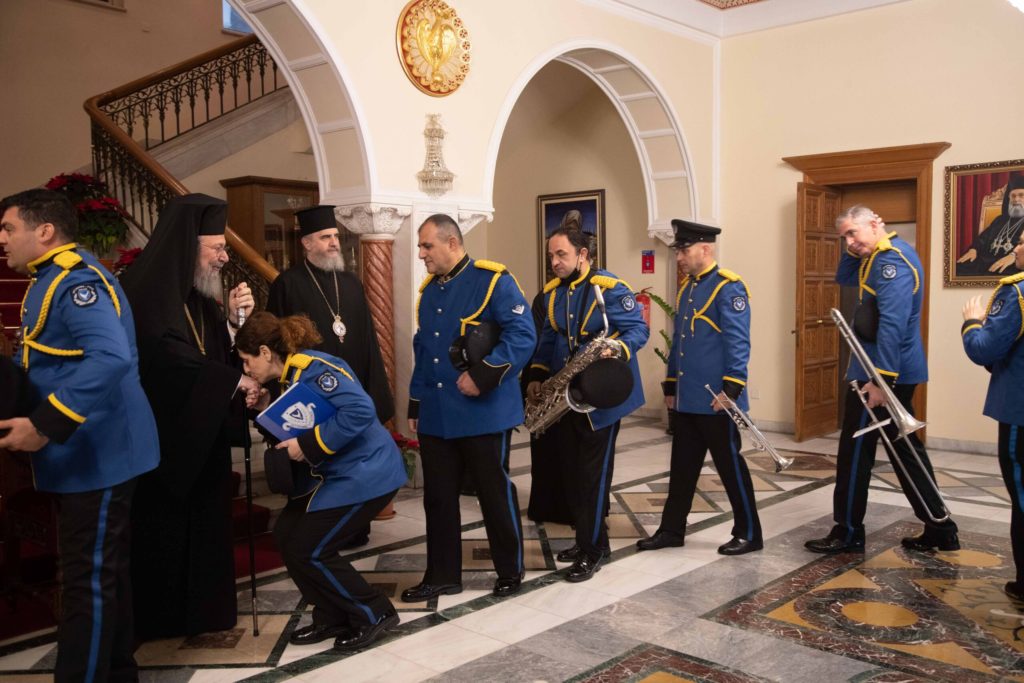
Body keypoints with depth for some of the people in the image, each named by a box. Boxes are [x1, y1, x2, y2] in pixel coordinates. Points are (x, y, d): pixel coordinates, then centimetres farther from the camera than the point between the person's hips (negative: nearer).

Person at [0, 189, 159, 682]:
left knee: (88, 579, -1)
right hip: (84, 452, 11)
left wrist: (44, 426, -32)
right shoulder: (54, 280, 15)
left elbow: (110, 359, -33)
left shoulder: (76, 281, -18)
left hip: (96, 454, -11)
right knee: (102, 571, 19)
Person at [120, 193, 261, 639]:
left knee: (203, 526, 13)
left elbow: (217, 355, 11)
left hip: (200, 437, 9)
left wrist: (233, 320, -6)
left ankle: (200, 613, 25)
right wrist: (233, 380, -20)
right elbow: (169, 358, -28)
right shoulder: (145, 290, -17)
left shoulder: (197, 295, 12)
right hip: (161, 438, -9)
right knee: (165, 531, 3)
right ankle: (159, 619, 18)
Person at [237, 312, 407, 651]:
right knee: (286, 534, 9)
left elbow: (360, 410, -32)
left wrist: (309, 445, -26)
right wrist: (266, 411, -2)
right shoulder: (290, 375, 10)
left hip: (365, 473, -10)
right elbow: (294, 428, 14)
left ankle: (374, 614, 11)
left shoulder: (314, 367, -21)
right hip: (333, 473, 10)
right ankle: (332, 617, 21)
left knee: (307, 550, -6)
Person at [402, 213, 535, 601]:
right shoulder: (429, 290, 13)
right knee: (438, 497, 11)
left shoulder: (493, 280, -9)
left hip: (484, 414, -6)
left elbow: (522, 335, -17)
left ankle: (510, 572, 23)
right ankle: (442, 576, 24)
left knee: (495, 493, 6)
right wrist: (415, 405, 17)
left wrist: (482, 375, -23)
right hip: (436, 417, 7)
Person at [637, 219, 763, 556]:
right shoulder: (685, 289, 13)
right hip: (686, 400, 8)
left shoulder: (729, 287, -12)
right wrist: (670, 388, 17)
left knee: (730, 467, 4)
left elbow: (738, 343, -18)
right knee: (682, 468, 14)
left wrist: (731, 389, -22)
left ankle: (749, 533, 17)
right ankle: (672, 530, 24)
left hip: (715, 400, -8)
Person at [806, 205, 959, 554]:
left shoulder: (892, 260, -18)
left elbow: (892, 324, -26)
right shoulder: (879, 257, 13)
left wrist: (880, 379, -28)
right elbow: (844, 278, 25)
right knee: (905, 448, 15)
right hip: (896, 372, 10)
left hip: (879, 372, -10)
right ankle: (939, 529, 21)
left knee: (856, 450, -1)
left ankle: (848, 533, 9)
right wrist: (854, 251, 7)